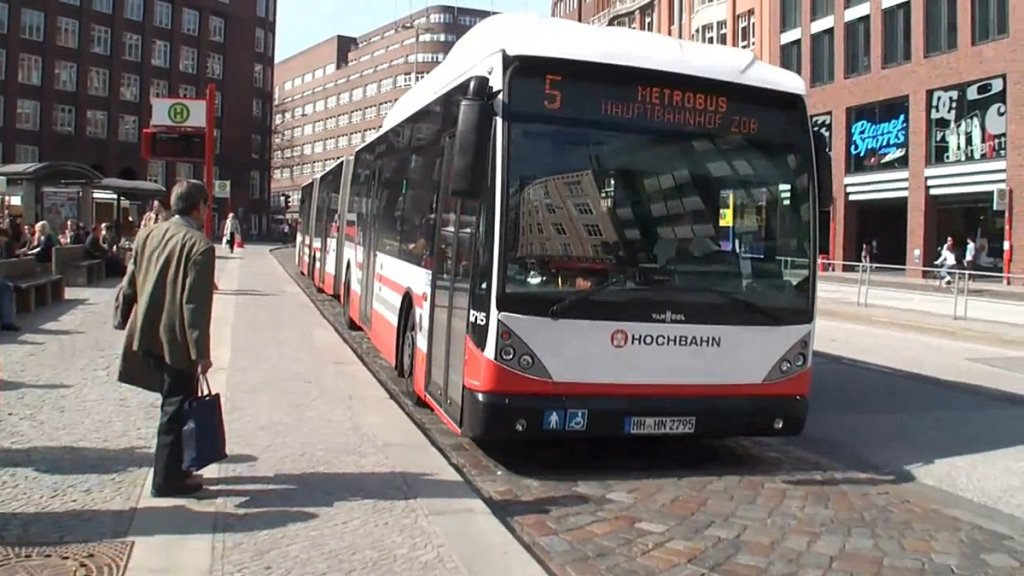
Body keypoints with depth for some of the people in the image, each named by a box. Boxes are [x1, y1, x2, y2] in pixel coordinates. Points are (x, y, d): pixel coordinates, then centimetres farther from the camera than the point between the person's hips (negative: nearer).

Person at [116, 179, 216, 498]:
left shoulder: (147, 235, 5)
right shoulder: (199, 245, -16)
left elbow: (128, 286, 10)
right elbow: (195, 304, -19)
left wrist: (122, 323, 21)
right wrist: (201, 352, -17)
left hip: (146, 336, 8)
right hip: (177, 341, -7)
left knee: (172, 403, 20)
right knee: (176, 408, 4)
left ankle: (169, 470, 30)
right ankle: (167, 479, 12)